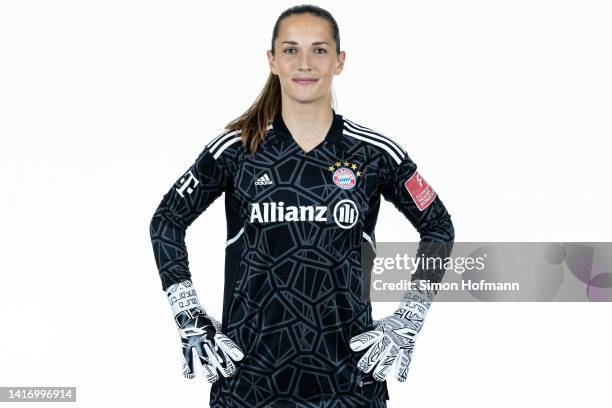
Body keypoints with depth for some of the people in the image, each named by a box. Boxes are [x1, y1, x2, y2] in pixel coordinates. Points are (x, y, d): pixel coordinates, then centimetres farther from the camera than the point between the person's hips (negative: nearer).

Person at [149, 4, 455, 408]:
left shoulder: (374, 153, -2)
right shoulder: (236, 148, -2)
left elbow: (439, 227, 10)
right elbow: (167, 221, 9)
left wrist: (406, 323, 4)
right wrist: (191, 319, 2)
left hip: (348, 374, 0)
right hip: (249, 370, 0)